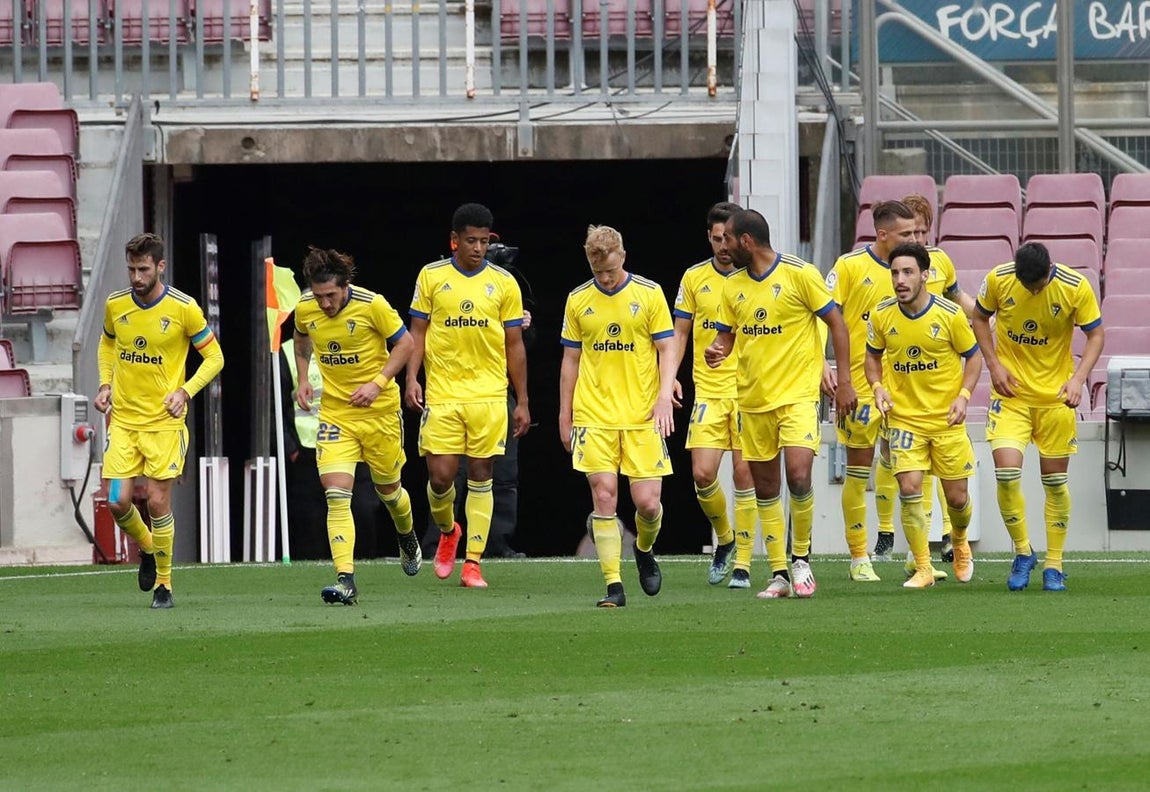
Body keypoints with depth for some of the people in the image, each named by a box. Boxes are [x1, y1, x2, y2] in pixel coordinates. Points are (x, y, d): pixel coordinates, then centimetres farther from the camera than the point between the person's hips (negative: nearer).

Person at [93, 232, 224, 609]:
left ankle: (163, 583, 11)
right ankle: (146, 548, 27)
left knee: (158, 503, -6)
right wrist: (105, 384, 7)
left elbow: (214, 357, -1)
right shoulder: (115, 305, 1)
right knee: (118, 503, -5)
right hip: (122, 419, 3)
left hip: (164, 419, -3)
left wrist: (185, 391, -15)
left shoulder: (184, 308, -10)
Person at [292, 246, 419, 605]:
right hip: (334, 411, 2)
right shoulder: (305, 309, -7)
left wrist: (377, 383, -19)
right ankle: (345, 581, -22)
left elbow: (405, 343, -9)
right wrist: (303, 379, 6)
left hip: (380, 411, -2)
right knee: (336, 494, -15)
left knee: (388, 488, 16)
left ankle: (408, 539, 51)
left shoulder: (372, 305, -19)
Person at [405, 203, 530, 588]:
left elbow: (515, 345, 8)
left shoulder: (503, 282, 4)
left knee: (480, 476, 0)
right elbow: (417, 332, 7)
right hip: (441, 393, 0)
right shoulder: (431, 277, 4)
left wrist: (522, 402, 7)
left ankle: (473, 563, 4)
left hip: (489, 394, 0)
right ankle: (447, 531, 27)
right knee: (440, 475, -4)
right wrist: (412, 378, -7)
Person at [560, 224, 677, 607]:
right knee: (603, 497, -9)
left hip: (643, 417, -1)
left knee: (648, 502, -5)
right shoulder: (578, 300, 7)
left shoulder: (649, 294, 2)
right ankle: (613, 585, -6)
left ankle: (644, 551, 28)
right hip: (594, 417, 1)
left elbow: (667, 349, 3)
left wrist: (664, 396, -12)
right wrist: (565, 416, 11)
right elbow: (570, 360, 13)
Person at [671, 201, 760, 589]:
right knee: (702, 473, -7)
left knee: (744, 474, -3)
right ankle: (724, 539, 21)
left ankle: (743, 563, 5)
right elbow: (679, 333, 12)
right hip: (708, 392, 2)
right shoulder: (694, 278, 6)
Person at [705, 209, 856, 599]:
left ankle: (801, 558, 2)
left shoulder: (800, 274, -9)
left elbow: (837, 324, -4)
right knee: (765, 486, 5)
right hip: (753, 401, 6)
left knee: (798, 476, -18)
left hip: (797, 395, -5)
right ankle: (778, 573, 13)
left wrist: (844, 381, -7)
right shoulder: (733, 286, 7)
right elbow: (726, 334, 17)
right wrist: (717, 351, -8)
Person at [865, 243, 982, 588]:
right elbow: (873, 356, 13)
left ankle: (960, 543, 39)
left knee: (957, 496, 5)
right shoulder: (881, 316, -4)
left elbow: (973, 356, 2)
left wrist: (963, 395, -13)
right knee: (909, 489, -14)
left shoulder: (949, 314, -11)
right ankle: (923, 568, -2)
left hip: (946, 418, -1)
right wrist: (877, 387, -7)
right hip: (903, 417, 1)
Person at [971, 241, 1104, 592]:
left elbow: (1096, 334, -4)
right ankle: (1022, 551, 7)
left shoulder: (1075, 288, -15)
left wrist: (1078, 378, -18)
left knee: (1055, 480, 4)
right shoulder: (998, 280, -11)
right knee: (1006, 472, -14)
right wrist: (994, 364, -6)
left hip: (1055, 395, 0)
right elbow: (980, 318, 7)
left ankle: (1054, 565, 17)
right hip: (1010, 392, 0)